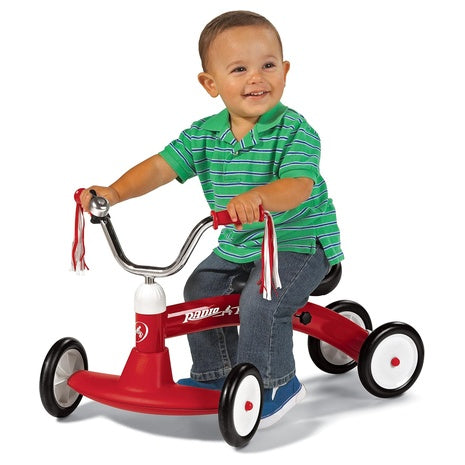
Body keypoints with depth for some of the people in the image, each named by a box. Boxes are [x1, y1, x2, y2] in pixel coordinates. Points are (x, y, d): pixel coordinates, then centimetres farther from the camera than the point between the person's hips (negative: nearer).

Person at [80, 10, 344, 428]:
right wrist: (115, 192, -23)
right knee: (201, 288, 3)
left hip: (300, 242, -7)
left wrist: (258, 196, -55)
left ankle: (275, 382, -2)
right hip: (238, 244, 7)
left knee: (263, 299, -24)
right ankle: (215, 374, 22)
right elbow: (162, 166, -6)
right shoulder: (204, 135, -1)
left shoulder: (295, 131, -19)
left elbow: (298, 185, -34)